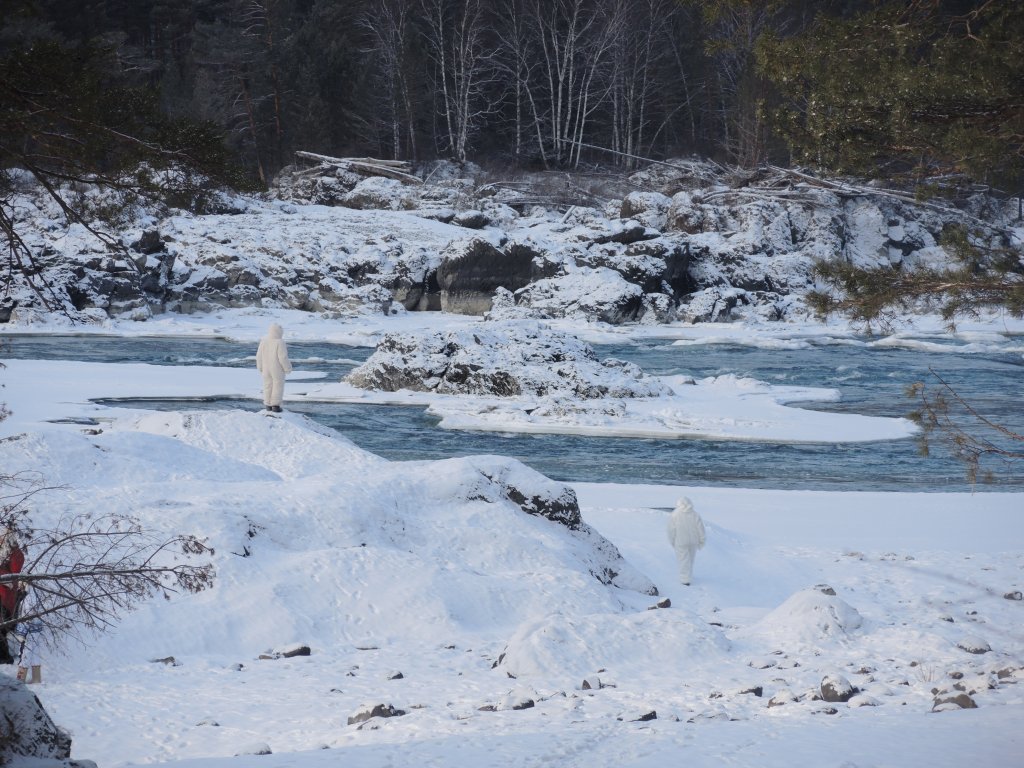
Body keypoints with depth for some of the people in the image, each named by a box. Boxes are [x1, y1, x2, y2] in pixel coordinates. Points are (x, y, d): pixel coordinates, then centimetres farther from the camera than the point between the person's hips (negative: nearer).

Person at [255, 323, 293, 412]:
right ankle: (275, 405, 6)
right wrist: (288, 368, -7)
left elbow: (259, 356, 0)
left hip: (266, 368, 5)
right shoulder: (279, 342, -21)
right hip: (277, 369, -5)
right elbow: (283, 357, -21)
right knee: (278, 386, 7)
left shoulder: (263, 341, -6)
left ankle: (268, 405, 18)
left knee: (268, 385, 14)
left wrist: (260, 367, 13)